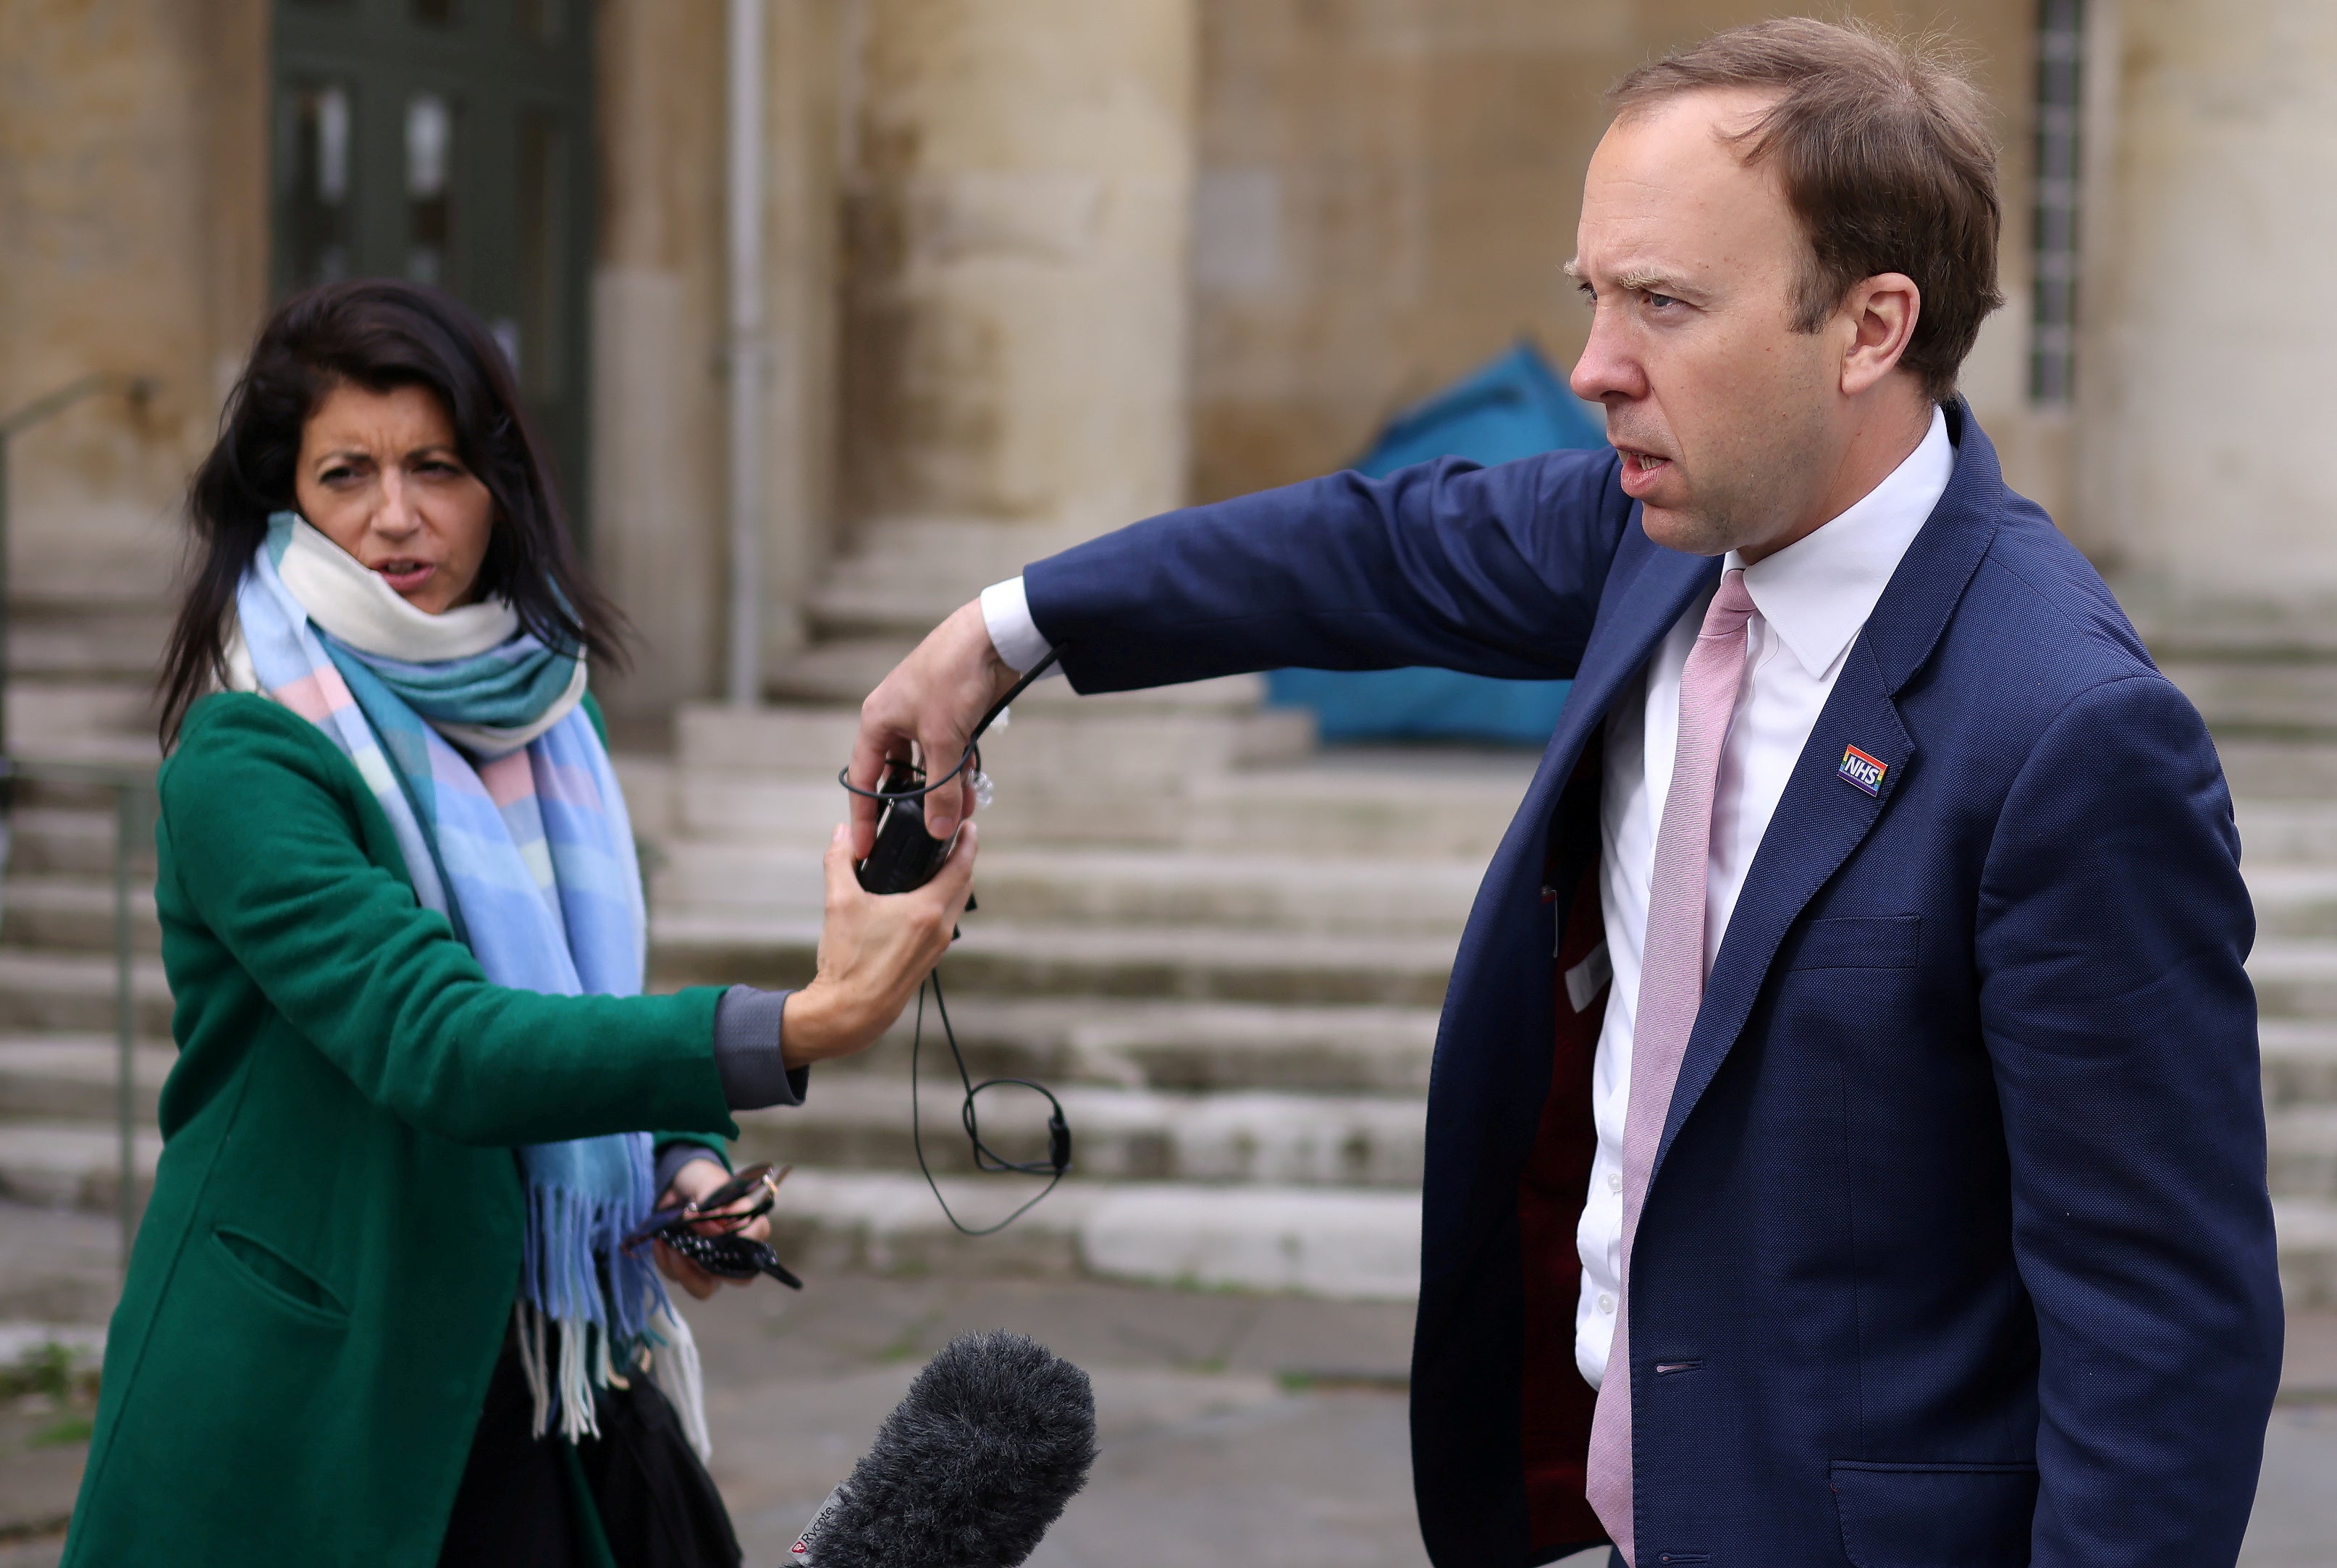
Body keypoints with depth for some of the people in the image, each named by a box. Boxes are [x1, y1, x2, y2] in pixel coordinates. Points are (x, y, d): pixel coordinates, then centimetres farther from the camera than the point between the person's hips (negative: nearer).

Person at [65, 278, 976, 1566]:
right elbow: (431, 1041, -28)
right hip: (310, 1405, -6)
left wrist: (684, 1163, -1)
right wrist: (800, 1030, -38)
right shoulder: (247, 759, -15)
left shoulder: (538, 712, 8)